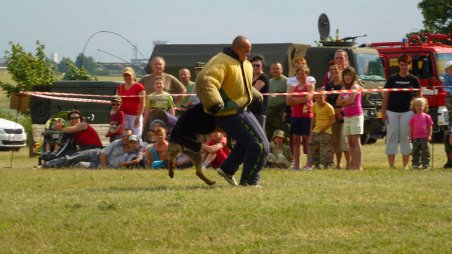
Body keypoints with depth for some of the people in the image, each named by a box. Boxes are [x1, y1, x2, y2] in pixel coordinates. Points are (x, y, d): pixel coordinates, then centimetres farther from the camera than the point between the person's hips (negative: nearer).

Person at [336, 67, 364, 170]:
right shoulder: (344, 88, 17)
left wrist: (343, 102, 1)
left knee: (356, 140, -12)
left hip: (356, 116, -8)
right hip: (346, 117, 8)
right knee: (350, 142, 7)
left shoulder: (355, 86, -6)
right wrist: (345, 100, -7)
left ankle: (358, 166, -16)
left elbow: (351, 100, -16)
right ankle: (352, 165, 8)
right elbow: (338, 102, 9)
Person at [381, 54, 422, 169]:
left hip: (407, 112, -1)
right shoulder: (392, 79, 6)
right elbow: (385, 96, 6)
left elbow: (419, 96, 8)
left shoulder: (413, 80, 5)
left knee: (406, 138, 0)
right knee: (391, 138, -1)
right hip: (392, 111, 1)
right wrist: (383, 112, -1)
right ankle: (391, 164, 0)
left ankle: (405, 165, 7)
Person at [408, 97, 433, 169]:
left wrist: (429, 136, -4)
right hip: (415, 138, 2)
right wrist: (410, 137, 4)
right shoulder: (413, 117, 5)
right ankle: (415, 164, 16)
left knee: (425, 152, 0)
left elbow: (430, 127, 2)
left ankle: (426, 164, 4)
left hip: (424, 138, -2)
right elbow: (410, 128, 9)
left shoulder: (427, 117, 0)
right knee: (415, 152, 9)